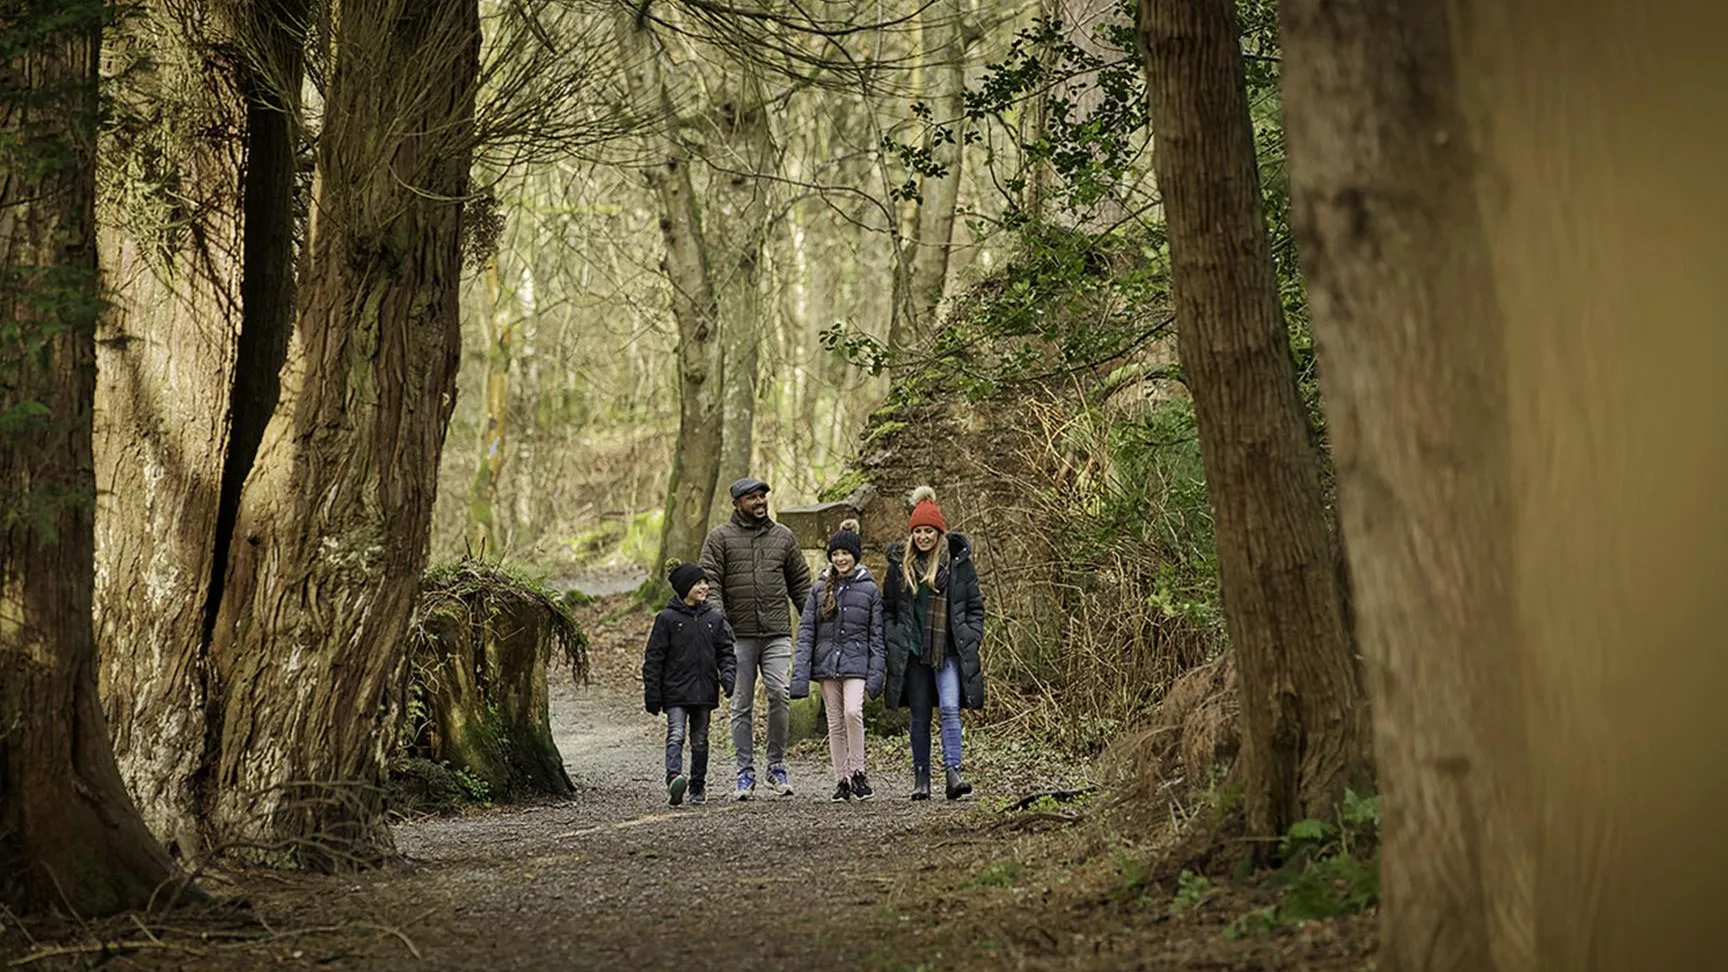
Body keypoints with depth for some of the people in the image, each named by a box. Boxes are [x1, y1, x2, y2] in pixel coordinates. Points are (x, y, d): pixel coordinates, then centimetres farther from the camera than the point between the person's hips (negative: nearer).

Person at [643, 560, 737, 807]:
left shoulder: (714, 619, 9)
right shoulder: (666, 619, -3)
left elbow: (726, 651, 13)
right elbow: (653, 657, -2)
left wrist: (728, 675, -7)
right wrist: (652, 694, -6)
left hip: (705, 691, 4)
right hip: (675, 692, -4)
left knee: (700, 741, 11)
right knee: (676, 736, -18)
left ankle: (698, 787, 21)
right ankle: (674, 779, -35)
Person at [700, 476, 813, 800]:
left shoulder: (783, 536, 13)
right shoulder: (720, 537, 4)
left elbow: (800, 582, 16)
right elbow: (710, 581, -3)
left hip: (777, 633, 1)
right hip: (739, 636, -1)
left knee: (779, 694, -12)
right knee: (742, 706, 4)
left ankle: (776, 765, 3)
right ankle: (745, 773, 12)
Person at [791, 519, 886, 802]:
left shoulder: (869, 589, 2)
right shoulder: (820, 589, 7)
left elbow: (876, 635, 2)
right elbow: (805, 631, 4)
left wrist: (876, 674, -6)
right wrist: (800, 673, -5)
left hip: (856, 662, -2)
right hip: (827, 662, 3)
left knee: (853, 712, -21)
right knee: (835, 723, 4)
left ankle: (857, 772, -7)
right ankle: (842, 781, 11)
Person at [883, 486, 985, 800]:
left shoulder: (958, 561, 1)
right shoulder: (899, 562, 4)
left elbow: (975, 605, 6)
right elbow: (888, 607, 9)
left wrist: (971, 640, -3)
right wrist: (892, 643, 0)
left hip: (950, 650, -2)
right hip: (912, 651, 2)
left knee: (950, 708, -16)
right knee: (919, 715, 7)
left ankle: (953, 773, -18)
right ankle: (921, 779, 13)